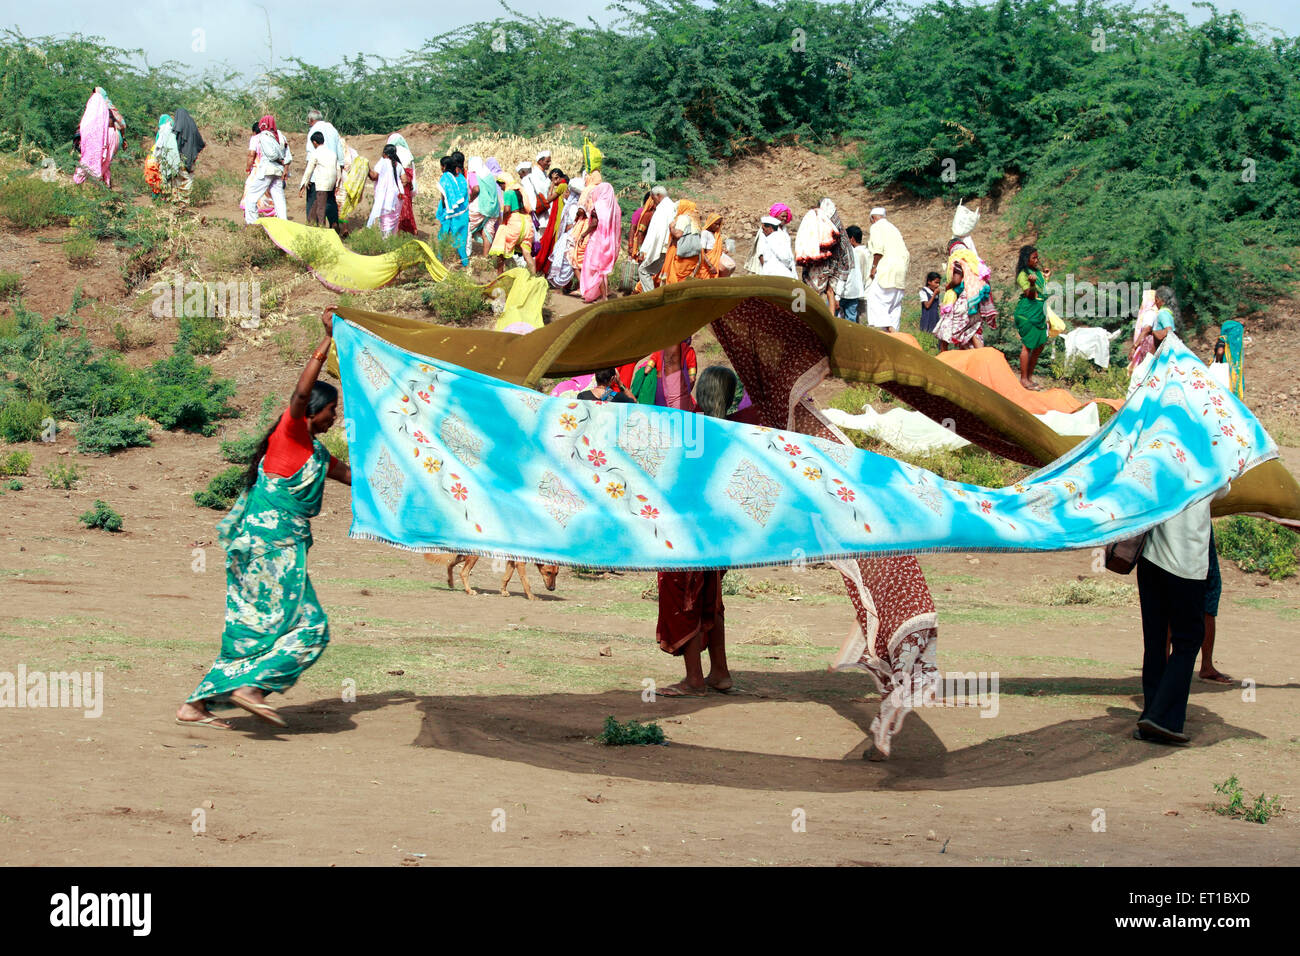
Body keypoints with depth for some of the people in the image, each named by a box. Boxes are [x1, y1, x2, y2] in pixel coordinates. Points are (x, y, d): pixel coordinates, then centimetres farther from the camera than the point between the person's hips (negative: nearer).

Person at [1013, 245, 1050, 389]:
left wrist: (1046, 278, 19)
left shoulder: (1038, 272, 14)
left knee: (1039, 345, 9)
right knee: (1028, 345, -7)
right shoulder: (1023, 274, -10)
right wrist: (1032, 283, -36)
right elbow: (1030, 295, -19)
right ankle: (1024, 379, -2)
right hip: (1027, 313, -9)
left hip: (1038, 312, 9)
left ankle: (1029, 377, 17)